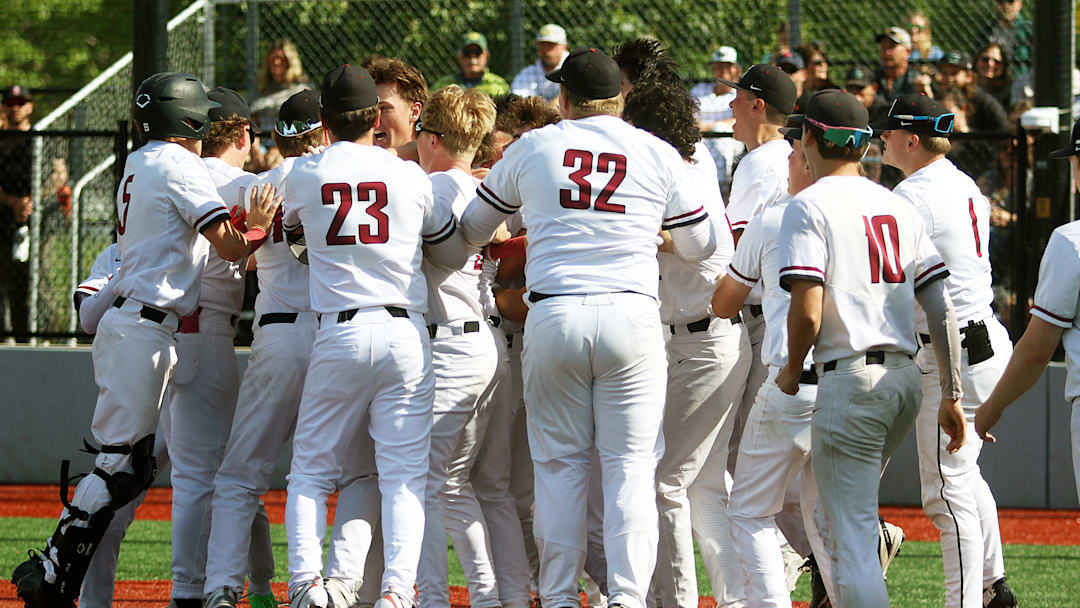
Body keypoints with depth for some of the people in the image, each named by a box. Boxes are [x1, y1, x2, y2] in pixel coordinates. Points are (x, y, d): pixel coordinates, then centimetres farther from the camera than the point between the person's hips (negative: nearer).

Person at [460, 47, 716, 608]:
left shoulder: (531, 149, 7)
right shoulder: (658, 155, 5)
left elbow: (471, 230, 19)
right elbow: (700, 246, 14)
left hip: (553, 319, 0)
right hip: (631, 316, 0)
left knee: (560, 463, 7)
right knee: (630, 464, 2)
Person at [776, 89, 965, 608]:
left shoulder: (810, 206, -6)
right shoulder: (899, 207, 14)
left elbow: (807, 311, -16)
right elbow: (941, 309, 9)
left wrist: (792, 371, 2)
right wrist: (951, 395, 11)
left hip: (849, 378, -7)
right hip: (906, 378, 7)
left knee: (850, 534, -6)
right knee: (831, 514, 23)